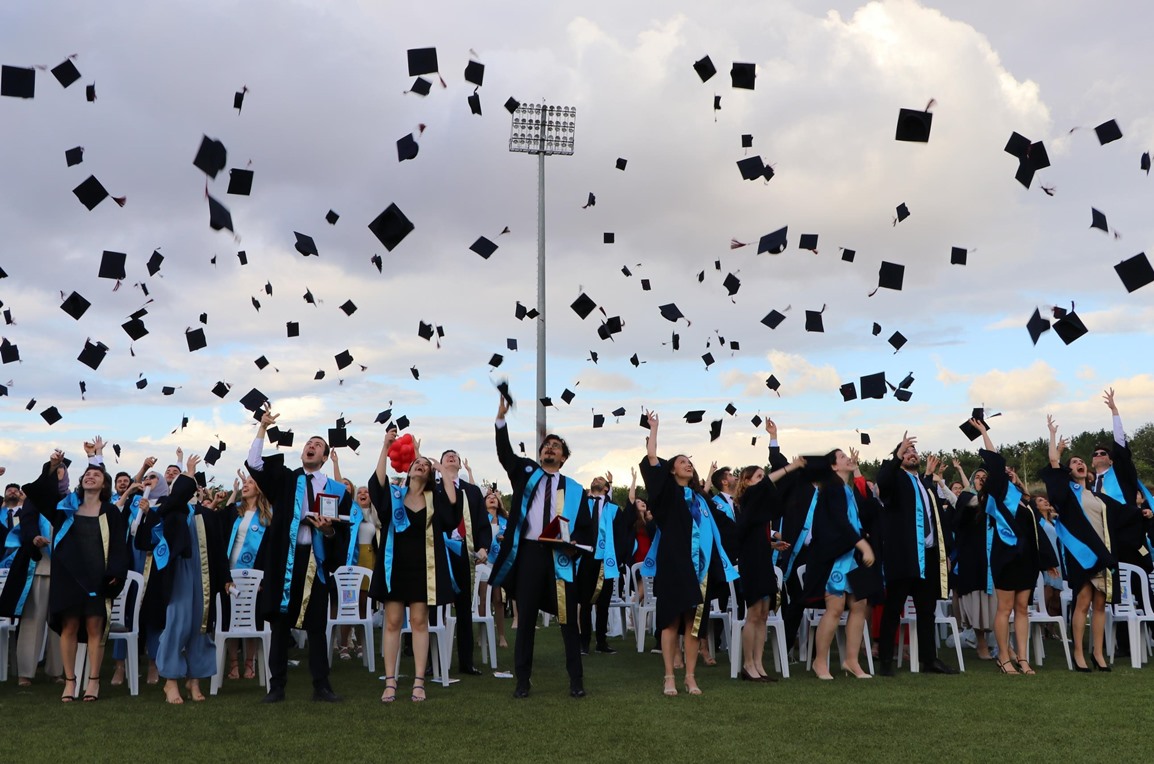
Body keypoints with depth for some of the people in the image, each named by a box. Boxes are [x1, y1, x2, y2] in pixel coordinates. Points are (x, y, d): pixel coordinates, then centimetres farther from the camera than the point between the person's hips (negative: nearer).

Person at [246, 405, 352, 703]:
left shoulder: (335, 490, 5)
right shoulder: (284, 479, 9)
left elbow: (343, 531, 5)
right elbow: (254, 463, -4)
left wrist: (329, 529, -16)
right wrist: (263, 427, -7)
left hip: (315, 560, 0)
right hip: (284, 558, 1)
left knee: (316, 625, 4)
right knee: (280, 623, 5)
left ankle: (321, 686, 10)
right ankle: (276, 686, 12)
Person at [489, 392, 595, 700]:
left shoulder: (574, 489, 11)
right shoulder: (526, 473, 11)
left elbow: (587, 527, 9)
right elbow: (504, 454, -5)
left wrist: (576, 546, -11)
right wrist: (501, 419, -17)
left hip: (561, 557, 0)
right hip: (529, 552, 0)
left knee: (568, 619, 3)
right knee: (526, 618, 4)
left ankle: (576, 680, 11)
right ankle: (523, 680, 12)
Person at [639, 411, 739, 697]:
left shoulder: (699, 499, 18)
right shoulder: (668, 492, 4)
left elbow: (710, 534, 16)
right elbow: (651, 459, -8)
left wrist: (722, 566, 11)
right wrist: (654, 428, -2)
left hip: (698, 565, 4)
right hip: (673, 563, -4)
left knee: (694, 621, 3)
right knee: (671, 619, -3)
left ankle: (690, 677, 8)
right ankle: (670, 677, 1)